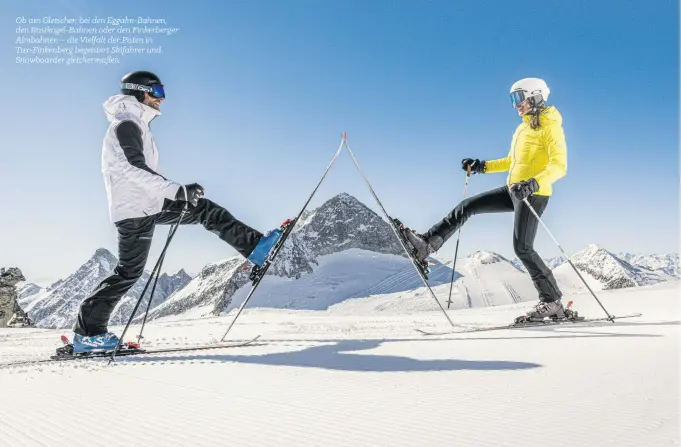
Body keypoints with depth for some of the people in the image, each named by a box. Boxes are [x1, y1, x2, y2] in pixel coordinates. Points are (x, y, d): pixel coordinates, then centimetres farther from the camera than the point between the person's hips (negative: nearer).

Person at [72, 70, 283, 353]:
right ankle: (87, 332, 6)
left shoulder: (135, 125, 18)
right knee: (129, 271, -5)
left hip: (148, 203, 10)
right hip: (136, 209, -9)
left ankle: (254, 246, 6)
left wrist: (177, 193, 25)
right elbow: (135, 170, -25)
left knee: (205, 209, 6)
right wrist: (178, 191, -31)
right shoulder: (126, 124, -13)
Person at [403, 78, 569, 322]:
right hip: (513, 190, 9)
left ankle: (552, 302, 1)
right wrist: (482, 166, 18)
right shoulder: (521, 129, 16)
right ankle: (427, 244, 4)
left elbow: (560, 165, -20)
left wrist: (534, 183, -35)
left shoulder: (550, 127, -10)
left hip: (534, 194, -9)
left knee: (522, 248, -11)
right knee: (466, 207, 4)